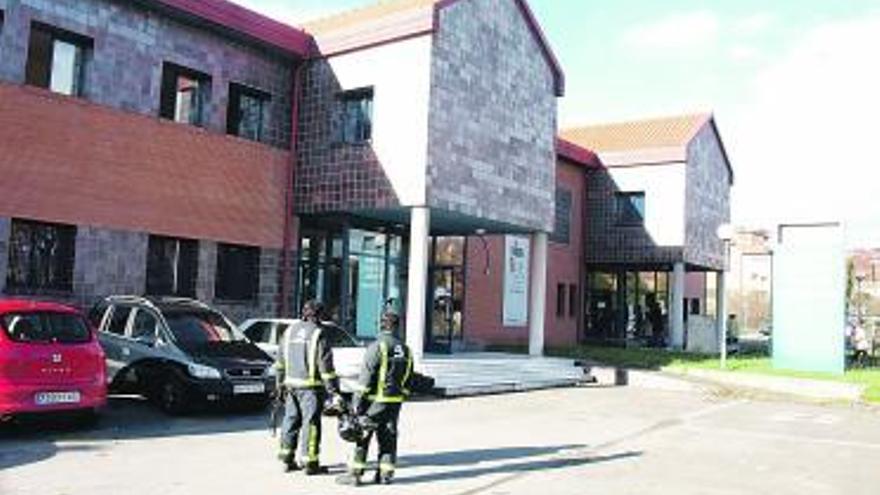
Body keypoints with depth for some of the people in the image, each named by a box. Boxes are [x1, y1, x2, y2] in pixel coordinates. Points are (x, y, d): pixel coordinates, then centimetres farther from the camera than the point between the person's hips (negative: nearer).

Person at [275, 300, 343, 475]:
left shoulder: (289, 332, 10)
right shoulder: (318, 334, -11)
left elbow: (280, 362, 16)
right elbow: (326, 367, -13)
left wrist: (281, 385, 25)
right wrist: (334, 392, -9)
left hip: (291, 385, 7)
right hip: (311, 387, -6)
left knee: (291, 421, 14)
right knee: (311, 423, 0)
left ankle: (287, 459, 23)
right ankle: (310, 463, 4)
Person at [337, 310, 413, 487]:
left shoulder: (377, 347, -13)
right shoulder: (406, 350, 9)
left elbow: (366, 378, -14)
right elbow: (408, 379, 14)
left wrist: (357, 401, -10)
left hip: (376, 400, -6)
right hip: (395, 401, 6)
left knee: (362, 437, 2)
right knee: (388, 437, 12)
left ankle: (355, 473, 5)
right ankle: (386, 474, 14)